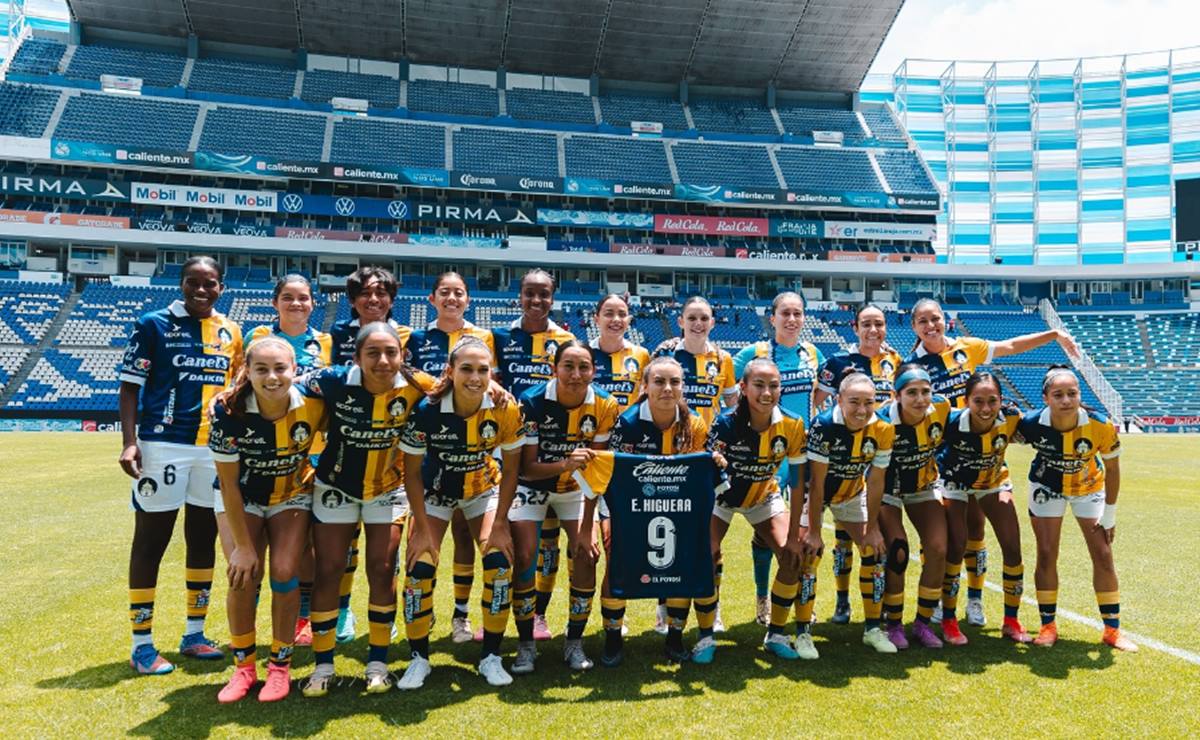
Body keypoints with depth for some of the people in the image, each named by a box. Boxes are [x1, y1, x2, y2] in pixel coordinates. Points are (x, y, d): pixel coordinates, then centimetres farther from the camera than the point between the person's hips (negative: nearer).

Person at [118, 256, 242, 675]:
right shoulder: (154, 324, -3)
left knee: (203, 539, 12)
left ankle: (194, 634, 25)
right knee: (150, 542, 2)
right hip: (163, 445, -4)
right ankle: (142, 644, 13)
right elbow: (130, 387, -5)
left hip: (216, 448, 5)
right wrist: (129, 442, -15)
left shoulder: (231, 332, 9)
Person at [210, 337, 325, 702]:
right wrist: (243, 545, -16)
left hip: (292, 496, 1)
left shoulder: (313, 405, -25)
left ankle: (280, 666, 9)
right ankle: (243, 666, 10)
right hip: (241, 498, 0)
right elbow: (228, 484, -19)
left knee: (284, 573, -11)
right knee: (243, 575, -12)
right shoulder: (229, 411, -27)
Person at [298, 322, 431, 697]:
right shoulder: (334, 381, -25)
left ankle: (378, 662, 16)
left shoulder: (417, 387, -21)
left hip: (388, 488, 0)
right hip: (336, 486, 0)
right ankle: (323, 665, 17)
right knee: (328, 571, 2)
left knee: (382, 571, 0)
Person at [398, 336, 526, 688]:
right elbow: (412, 473, -16)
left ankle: (491, 656, 5)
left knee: (500, 561, -13)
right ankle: (418, 659, 9)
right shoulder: (427, 410, -29)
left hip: (484, 488, 1)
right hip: (435, 490, -1)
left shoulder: (506, 409, -25)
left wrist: (500, 523, -13)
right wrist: (423, 528, -17)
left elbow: (510, 470, -11)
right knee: (420, 566, -12)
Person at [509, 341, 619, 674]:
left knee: (587, 555, -10)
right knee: (524, 557, -13)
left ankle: (574, 641, 9)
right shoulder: (533, 402, -24)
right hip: (532, 484, -2)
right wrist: (565, 464, -41)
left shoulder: (605, 405, -16)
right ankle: (526, 644, 6)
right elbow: (527, 468, -23)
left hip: (576, 487, 2)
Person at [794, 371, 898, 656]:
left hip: (853, 492, 4)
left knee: (874, 552, 1)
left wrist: (873, 528, -5)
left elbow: (875, 482, -11)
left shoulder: (883, 429, -22)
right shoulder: (823, 425, -33)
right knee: (808, 555, -13)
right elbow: (816, 483, -26)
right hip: (813, 492, -4)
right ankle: (803, 631, 0)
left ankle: (873, 628, 17)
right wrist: (814, 531, -22)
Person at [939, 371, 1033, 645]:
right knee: (955, 548, -9)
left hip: (994, 481, 3)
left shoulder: (1012, 418, -30)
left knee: (1012, 548, -1)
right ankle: (948, 621, 8)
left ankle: (1011, 621, 17)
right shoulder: (951, 422, -37)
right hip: (955, 483, -3)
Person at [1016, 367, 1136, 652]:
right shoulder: (1030, 423, -32)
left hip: (1089, 486, 1)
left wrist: (1109, 516, -7)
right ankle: (1048, 626, 12)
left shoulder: (1101, 426, -29)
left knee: (1103, 556, 0)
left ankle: (1112, 630, 15)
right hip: (1046, 486, -1)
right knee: (1046, 555, -3)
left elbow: (1112, 469, -13)